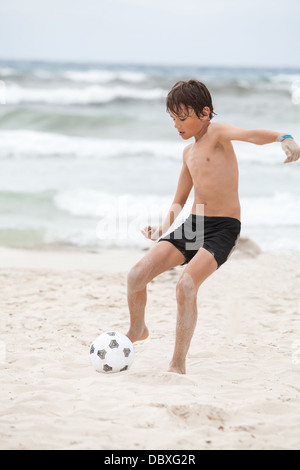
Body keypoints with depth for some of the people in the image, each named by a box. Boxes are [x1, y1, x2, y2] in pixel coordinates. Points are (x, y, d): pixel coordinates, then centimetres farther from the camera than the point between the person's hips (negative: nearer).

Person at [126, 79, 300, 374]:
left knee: (187, 284, -27)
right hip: (192, 225, 7)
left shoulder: (216, 133, -5)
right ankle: (137, 330, 22)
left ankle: (178, 365, -14)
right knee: (137, 275, -7)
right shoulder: (189, 152, 18)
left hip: (223, 228, -7)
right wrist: (164, 228, 6)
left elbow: (250, 134, -28)